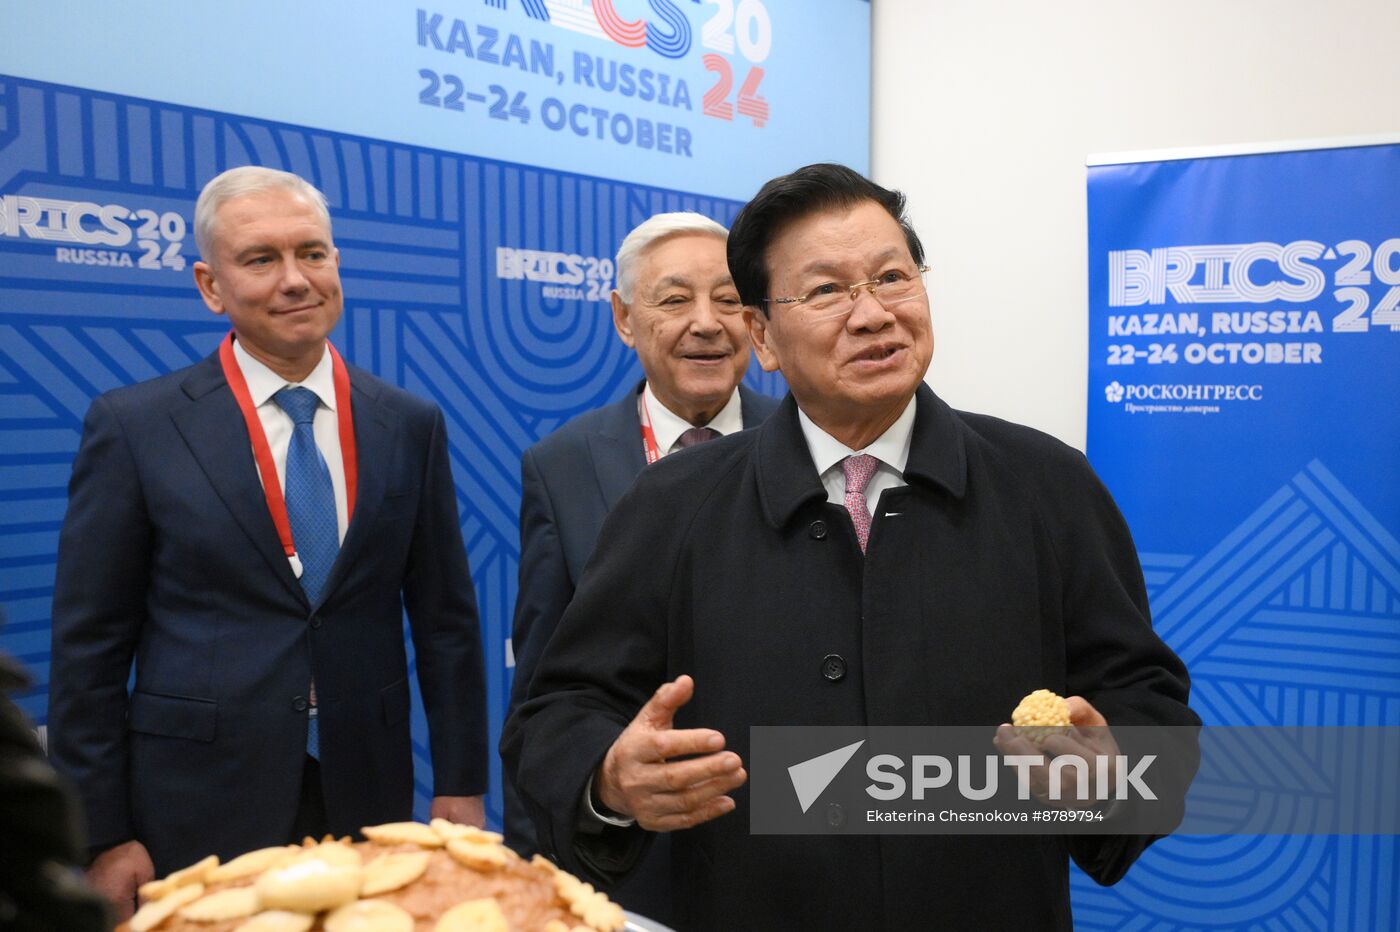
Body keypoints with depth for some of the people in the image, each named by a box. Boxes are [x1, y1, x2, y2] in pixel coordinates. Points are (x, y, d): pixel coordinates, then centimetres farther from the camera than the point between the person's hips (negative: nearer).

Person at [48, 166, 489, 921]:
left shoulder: (410, 426, 0)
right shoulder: (133, 427, -6)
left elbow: (445, 620, 4)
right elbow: (89, 648, -4)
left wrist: (460, 787, 3)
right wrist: (102, 836, -4)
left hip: (366, 799, 2)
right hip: (197, 810, -2)